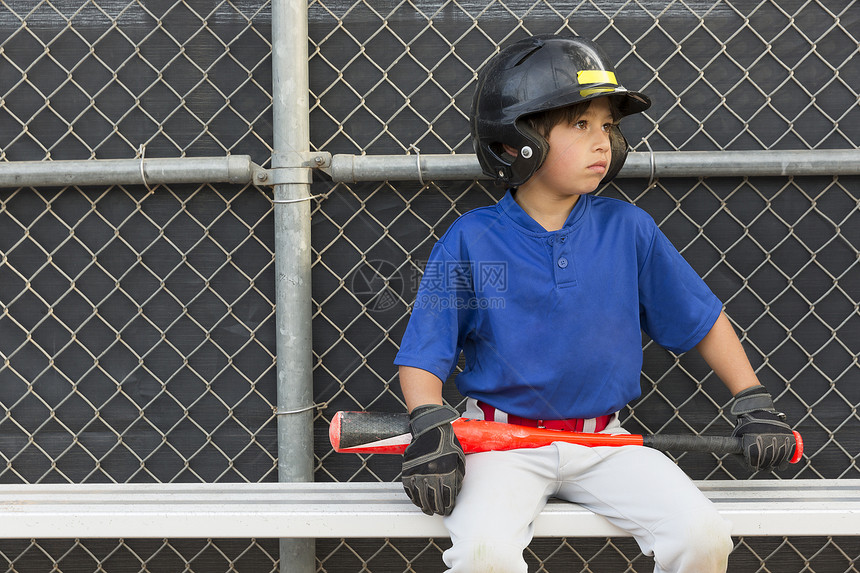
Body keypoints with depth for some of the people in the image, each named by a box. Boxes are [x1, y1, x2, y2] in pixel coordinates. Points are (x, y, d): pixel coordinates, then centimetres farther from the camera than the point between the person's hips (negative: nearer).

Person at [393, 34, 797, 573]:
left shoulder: (629, 229, 2)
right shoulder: (471, 240, -4)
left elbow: (703, 319, 11)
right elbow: (424, 356, -3)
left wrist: (753, 403, 6)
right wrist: (431, 429, -19)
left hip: (604, 441, 2)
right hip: (505, 441, -2)